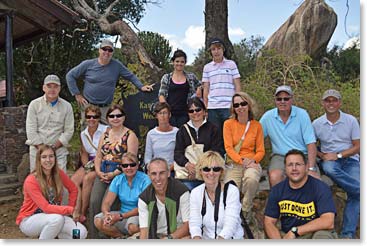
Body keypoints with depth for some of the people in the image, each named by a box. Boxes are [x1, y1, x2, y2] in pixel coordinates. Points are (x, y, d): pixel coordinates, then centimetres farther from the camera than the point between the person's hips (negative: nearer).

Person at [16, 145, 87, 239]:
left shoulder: (58, 173, -7)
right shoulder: (31, 181, -22)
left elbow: (73, 189, 8)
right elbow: (46, 207, -28)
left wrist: (70, 208, -2)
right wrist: (70, 210, -34)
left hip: (52, 216, 4)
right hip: (29, 221, -4)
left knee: (81, 233, -17)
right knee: (57, 218, -37)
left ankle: (52, 234, 8)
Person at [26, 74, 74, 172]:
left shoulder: (66, 106, 4)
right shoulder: (34, 104, 3)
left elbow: (69, 131, 1)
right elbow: (31, 130, -1)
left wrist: (54, 147, -8)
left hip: (59, 150, 0)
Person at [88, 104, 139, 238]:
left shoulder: (130, 135, -1)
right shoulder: (105, 135, 19)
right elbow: (98, 156, 16)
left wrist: (114, 174, -15)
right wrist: (98, 172, -2)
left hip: (119, 174, -5)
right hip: (102, 175, 5)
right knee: (94, 202, -12)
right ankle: (94, 236, -1)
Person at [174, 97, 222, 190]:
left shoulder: (212, 129, 11)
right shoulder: (183, 129, 17)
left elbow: (215, 152, 1)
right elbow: (177, 153, 8)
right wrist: (187, 164, -13)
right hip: (187, 170, 1)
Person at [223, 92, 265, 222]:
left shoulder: (256, 125, 9)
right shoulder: (228, 124, 4)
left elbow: (261, 150, 8)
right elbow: (229, 148, -4)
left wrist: (253, 160, -14)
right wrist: (242, 160, -19)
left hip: (252, 162, 1)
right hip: (234, 163, -1)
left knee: (251, 178, -35)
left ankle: (246, 211, -9)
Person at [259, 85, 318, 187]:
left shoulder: (302, 114, -3)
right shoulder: (268, 116, -1)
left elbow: (311, 143, -7)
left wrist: (311, 169, -16)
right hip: (280, 156, 0)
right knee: (274, 177, -30)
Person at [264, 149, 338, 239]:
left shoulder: (320, 188, -11)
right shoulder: (277, 190, 0)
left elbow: (328, 222, -22)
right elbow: (269, 222, 0)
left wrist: (294, 231, -22)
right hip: (287, 236, 3)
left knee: (323, 236, -34)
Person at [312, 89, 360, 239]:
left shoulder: (351, 121, -2)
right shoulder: (317, 124, 2)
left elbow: (357, 147, -1)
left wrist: (338, 155, -13)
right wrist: (321, 155, -8)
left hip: (350, 159, 0)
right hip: (329, 160, 1)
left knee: (354, 193, -23)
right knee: (329, 168, -38)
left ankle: (348, 233, -15)